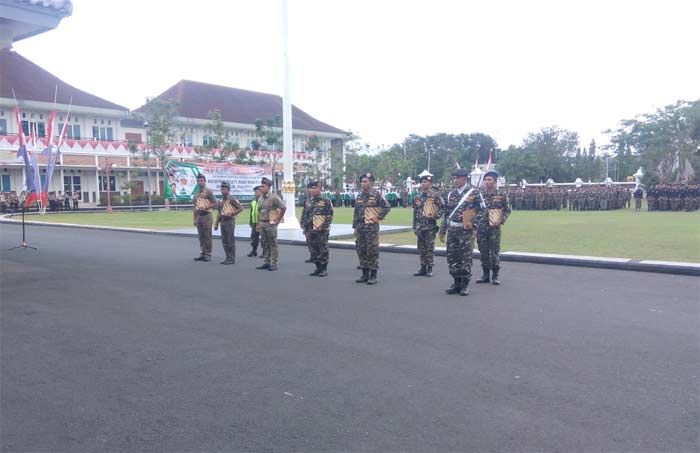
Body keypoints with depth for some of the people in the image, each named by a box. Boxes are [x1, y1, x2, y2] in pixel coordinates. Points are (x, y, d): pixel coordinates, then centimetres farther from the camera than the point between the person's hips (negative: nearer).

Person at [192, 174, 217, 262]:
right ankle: (202, 254, 15)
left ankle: (208, 254, 1)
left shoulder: (208, 192, -3)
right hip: (198, 216, 6)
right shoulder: (196, 193, 15)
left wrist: (205, 207, -18)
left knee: (207, 236, -4)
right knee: (201, 236, 9)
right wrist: (194, 218, 14)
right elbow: (194, 207, 19)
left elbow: (215, 203, -7)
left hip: (206, 215, -6)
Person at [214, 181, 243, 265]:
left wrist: (232, 214, -13)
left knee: (231, 241, -4)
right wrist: (216, 223, 16)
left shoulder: (232, 199, -9)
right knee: (224, 241, 9)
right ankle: (228, 258, 17)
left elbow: (241, 208, -12)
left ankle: (232, 259, 0)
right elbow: (219, 212, 19)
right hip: (222, 222, 8)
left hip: (230, 221, -8)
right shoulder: (221, 200, 14)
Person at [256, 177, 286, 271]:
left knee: (273, 244, -2)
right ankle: (267, 262, 18)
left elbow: (283, 208, -12)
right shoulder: (261, 198, 13)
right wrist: (258, 223, 16)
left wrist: (278, 219, -8)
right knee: (265, 244, 11)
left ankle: (274, 264, 1)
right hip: (262, 224, 8)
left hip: (271, 224, -7)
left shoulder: (274, 197, -10)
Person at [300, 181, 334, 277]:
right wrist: (304, 227, 9)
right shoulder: (307, 202, 14)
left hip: (322, 231, -5)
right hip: (310, 231, 6)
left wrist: (324, 226, -14)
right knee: (313, 251, 9)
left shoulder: (326, 201, -2)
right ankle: (318, 268, 18)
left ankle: (324, 270, 5)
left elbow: (330, 216, -5)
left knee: (323, 251, -2)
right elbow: (304, 215, 18)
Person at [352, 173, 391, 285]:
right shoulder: (359, 196, 11)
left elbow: (387, 207, -6)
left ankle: (373, 276, 3)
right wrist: (355, 227, 11)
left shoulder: (377, 194, -6)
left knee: (373, 251, -3)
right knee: (361, 250, 8)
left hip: (372, 227, -6)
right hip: (361, 227, 6)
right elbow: (356, 212, 14)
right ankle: (365, 274, 18)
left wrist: (378, 218, -8)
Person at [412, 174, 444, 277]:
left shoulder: (435, 195, -4)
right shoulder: (418, 197, 12)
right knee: (421, 248, 8)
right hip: (420, 226, 5)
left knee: (429, 248, -2)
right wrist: (414, 227, 13)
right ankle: (423, 268, 15)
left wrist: (436, 215, -14)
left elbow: (443, 207, -5)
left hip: (430, 226, -5)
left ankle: (429, 268, 6)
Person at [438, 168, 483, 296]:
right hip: (452, 230, 5)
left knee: (466, 258, -1)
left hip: (466, 230, -5)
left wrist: (473, 224, -9)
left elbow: (480, 211, -3)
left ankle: (465, 285, 9)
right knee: (452, 257, 6)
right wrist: (442, 231, 13)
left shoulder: (473, 193, -3)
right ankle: (456, 282, 18)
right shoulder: (451, 194, 11)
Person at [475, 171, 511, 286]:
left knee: (494, 252, -1)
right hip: (481, 227, 3)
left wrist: (501, 220, -10)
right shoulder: (480, 194, 7)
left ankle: (495, 276, 8)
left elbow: (507, 210, 5)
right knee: (483, 252, 7)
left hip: (494, 228, -3)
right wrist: (475, 224, 6)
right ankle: (486, 275, 17)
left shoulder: (501, 194, 0)